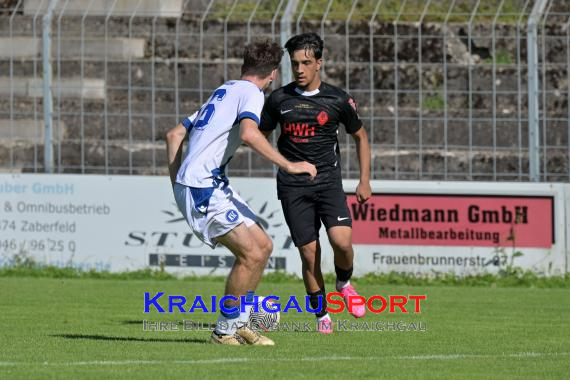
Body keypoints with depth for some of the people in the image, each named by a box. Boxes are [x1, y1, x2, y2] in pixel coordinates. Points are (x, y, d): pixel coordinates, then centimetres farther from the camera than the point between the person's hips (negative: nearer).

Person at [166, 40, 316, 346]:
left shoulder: (223, 92, 23)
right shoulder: (251, 93, -5)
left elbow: (174, 135, 24)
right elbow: (248, 133, -26)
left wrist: (177, 184, 23)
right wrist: (288, 165, -25)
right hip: (202, 186, -10)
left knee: (263, 245, 10)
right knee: (251, 254, -13)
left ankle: (239, 324, 15)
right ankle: (224, 330, -4)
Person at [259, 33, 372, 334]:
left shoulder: (337, 100, 0)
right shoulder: (279, 99, 3)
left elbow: (360, 136, 13)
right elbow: (260, 134, 17)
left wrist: (364, 181, 8)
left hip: (328, 182, -1)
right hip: (293, 186, 1)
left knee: (341, 241, -21)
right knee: (310, 254, -4)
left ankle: (344, 283, 12)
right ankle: (321, 314, 13)